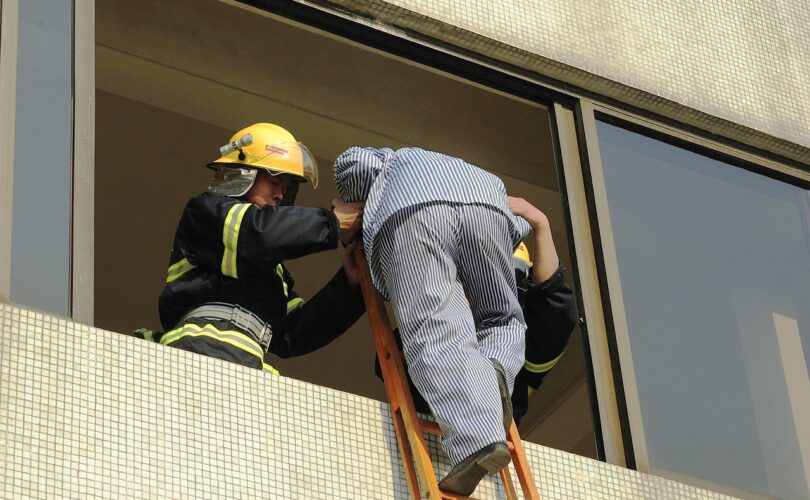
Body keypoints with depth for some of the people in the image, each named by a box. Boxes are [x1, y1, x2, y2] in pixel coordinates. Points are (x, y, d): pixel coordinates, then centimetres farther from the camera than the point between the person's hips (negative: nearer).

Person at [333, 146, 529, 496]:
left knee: (437, 335, -13)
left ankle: (480, 440, -38)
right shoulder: (464, 167, 49)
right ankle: (494, 370, -14)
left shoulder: (387, 163, 40)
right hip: (484, 201, 3)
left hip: (406, 207, -3)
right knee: (502, 320, 22)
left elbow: (353, 163, 14)